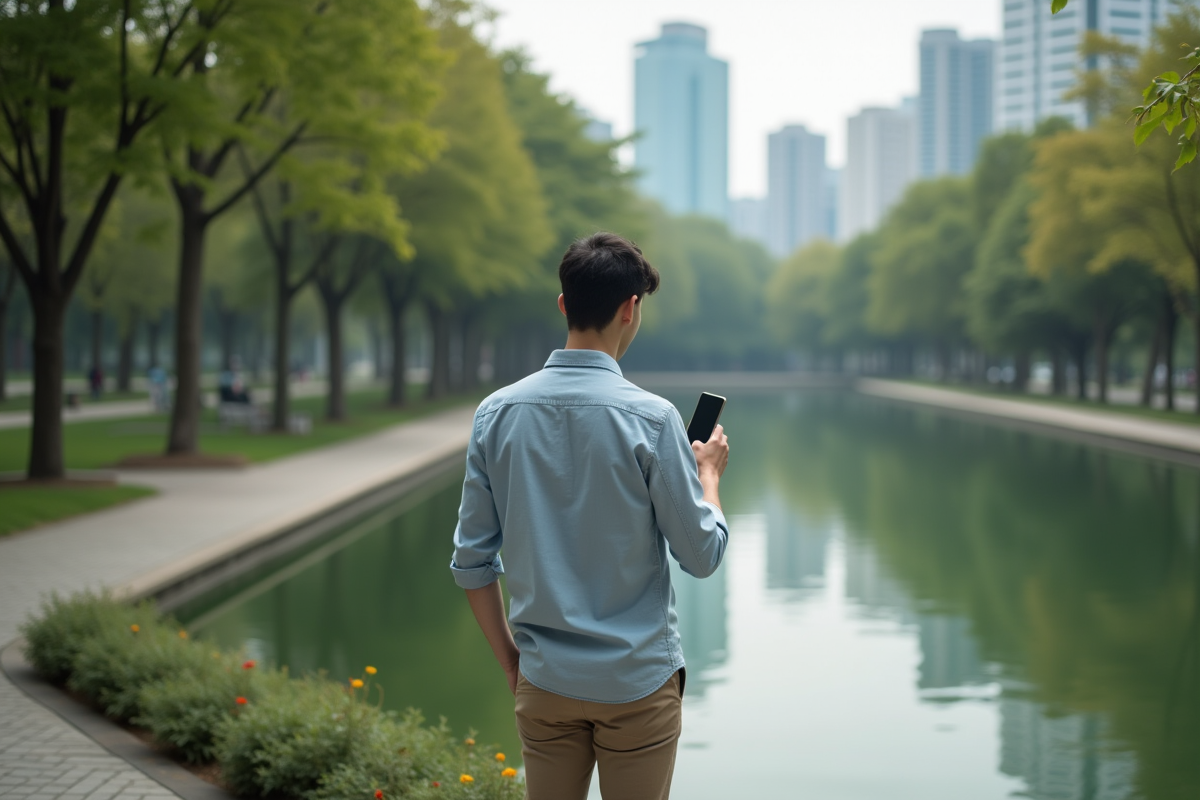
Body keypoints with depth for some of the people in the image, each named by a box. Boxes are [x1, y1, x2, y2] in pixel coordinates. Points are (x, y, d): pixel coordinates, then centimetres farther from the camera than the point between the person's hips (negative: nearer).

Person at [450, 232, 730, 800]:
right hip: (636, 679, -3)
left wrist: (508, 658, 14)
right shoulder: (649, 418, -14)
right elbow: (702, 554, -7)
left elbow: (472, 559, 2)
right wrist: (709, 471, 11)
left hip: (544, 681, 3)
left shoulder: (497, 413, -2)